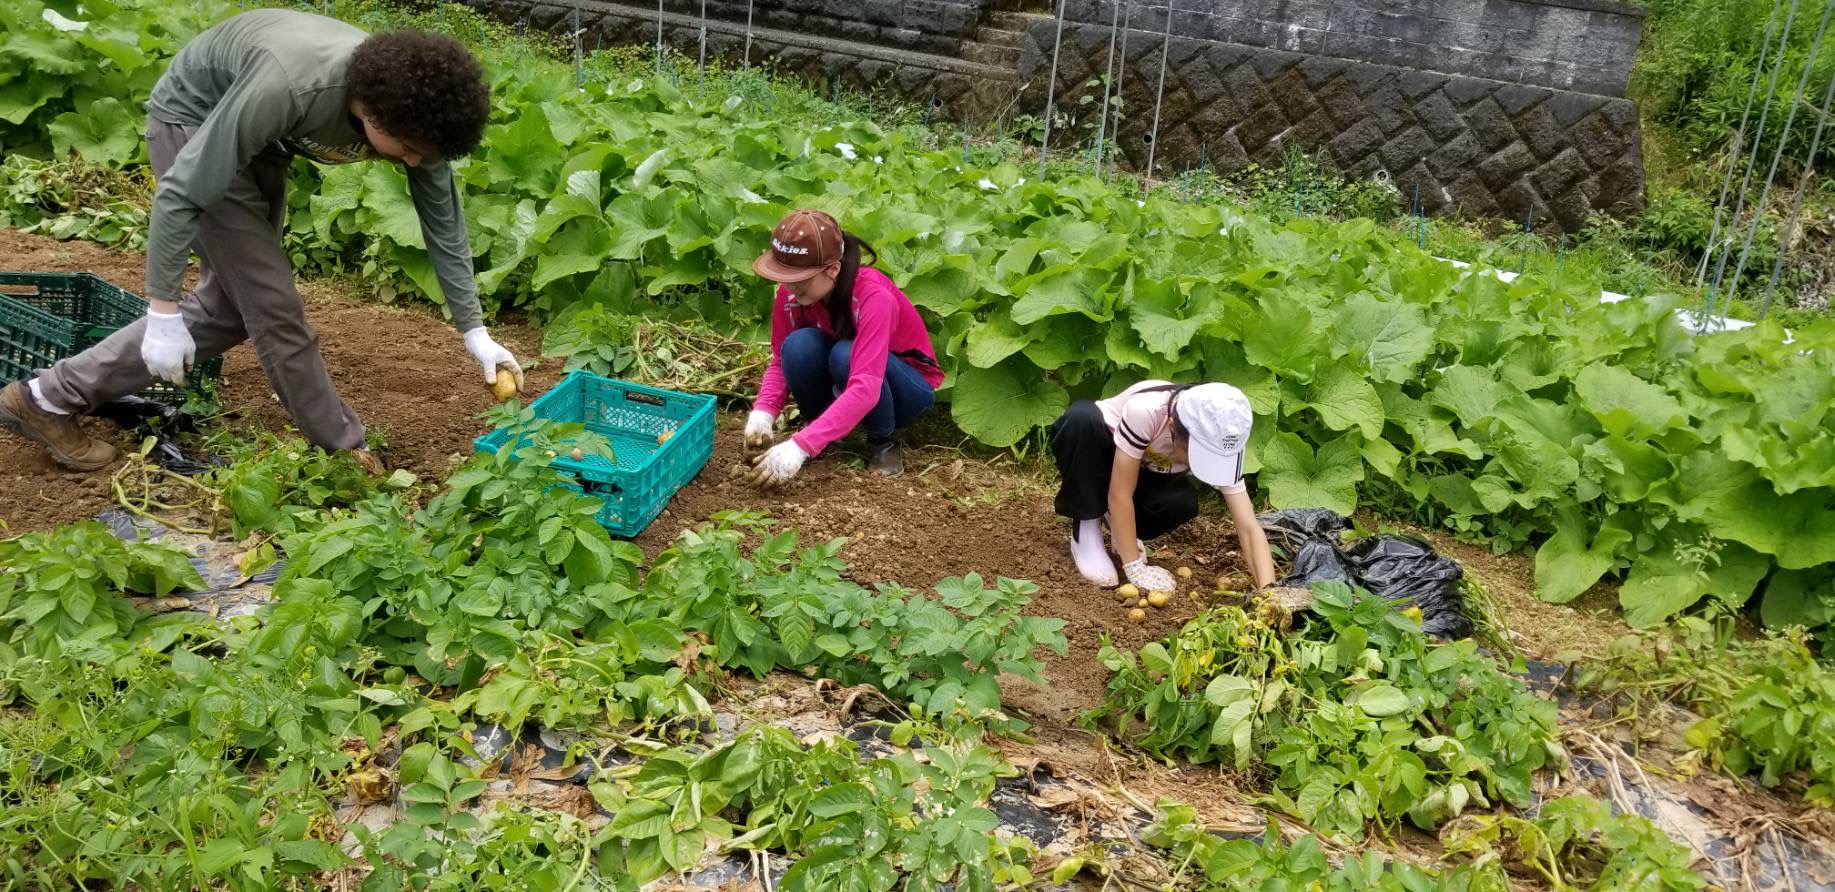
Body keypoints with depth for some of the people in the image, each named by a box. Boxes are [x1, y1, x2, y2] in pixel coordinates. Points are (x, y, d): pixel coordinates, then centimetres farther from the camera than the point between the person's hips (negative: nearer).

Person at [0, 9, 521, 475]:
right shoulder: (287, 87, -42)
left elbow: (444, 223, -9)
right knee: (271, 304, -12)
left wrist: (473, 330, -10)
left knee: (229, 308, 8)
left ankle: (50, 397, 16)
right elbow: (180, 192, -33)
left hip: (261, 141, 7)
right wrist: (163, 312, -30)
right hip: (193, 120, -7)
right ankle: (344, 454, 2)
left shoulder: (416, 109, -23)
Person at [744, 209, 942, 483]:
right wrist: (762, 414, -31)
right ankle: (816, 429, -4)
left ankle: (883, 442, -11)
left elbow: (865, 388, -43)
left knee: (845, 355, -36)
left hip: (908, 387, -4)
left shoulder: (874, 298, -34)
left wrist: (801, 446, -50)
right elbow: (780, 361, -10)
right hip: (842, 390, 4)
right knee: (799, 346, -28)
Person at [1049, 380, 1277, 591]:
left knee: (1183, 503, -30)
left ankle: (1117, 520, 3)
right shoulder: (1144, 411, -40)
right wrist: (1135, 568, -36)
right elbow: (1120, 493, -35)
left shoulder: (1217, 444, -27)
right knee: (1081, 419, -38)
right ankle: (1086, 532, -19)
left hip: (1146, 471, 3)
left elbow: (1249, 529, -29)